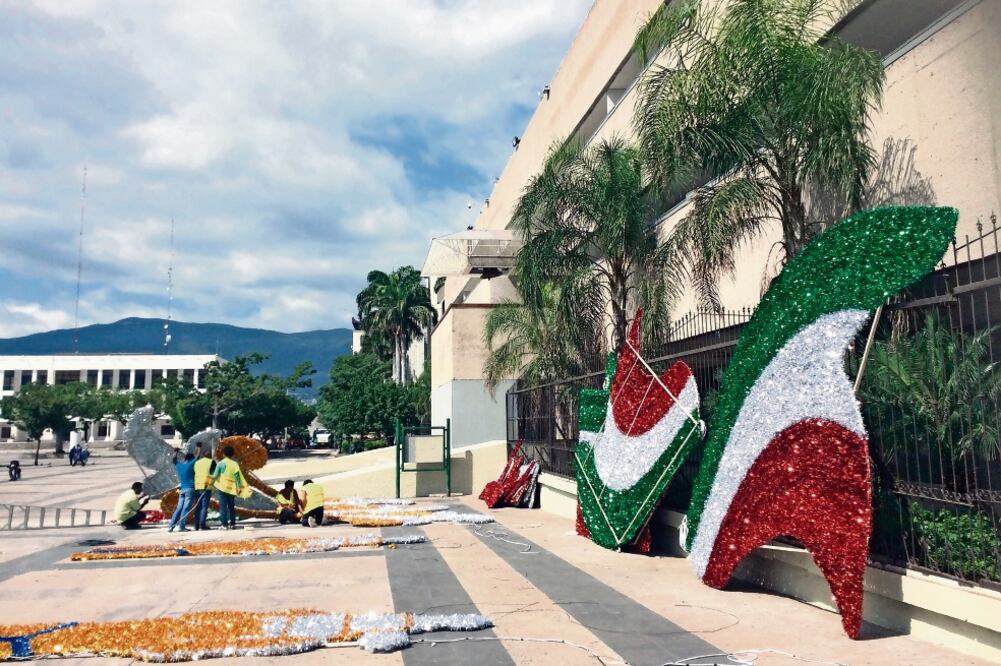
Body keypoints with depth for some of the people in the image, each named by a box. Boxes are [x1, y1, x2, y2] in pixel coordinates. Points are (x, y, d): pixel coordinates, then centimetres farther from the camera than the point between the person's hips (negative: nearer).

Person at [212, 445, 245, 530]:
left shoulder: (221, 463, -4)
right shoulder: (235, 464, 2)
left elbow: (215, 475, -5)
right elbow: (238, 476, -1)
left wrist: (212, 482, 13)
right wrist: (239, 487, 1)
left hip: (223, 487, -3)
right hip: (232, 488, 3)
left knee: (223, 506, -1)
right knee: (231, 506, 12)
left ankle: (224, 524, -6)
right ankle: (232, 524, 13)